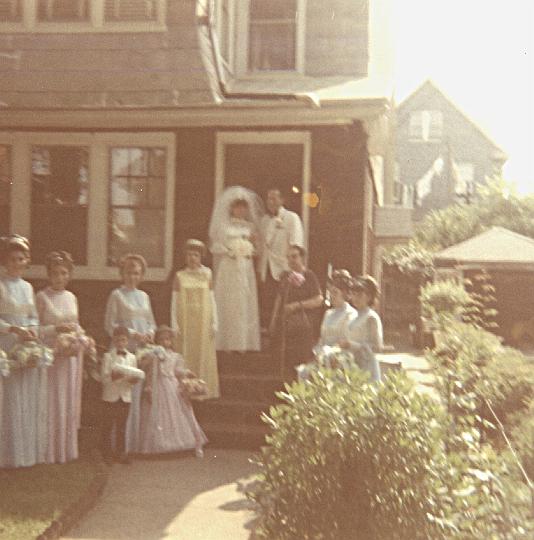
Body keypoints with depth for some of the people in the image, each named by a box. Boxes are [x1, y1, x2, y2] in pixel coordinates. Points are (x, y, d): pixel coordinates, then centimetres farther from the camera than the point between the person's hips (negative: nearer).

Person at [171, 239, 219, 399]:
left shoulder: (206, 276, 7)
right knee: (185, 357, -2)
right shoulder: (180, 276, 5)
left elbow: (212, 301, 7)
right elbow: (174, 302, 3)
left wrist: (214, 323, 1)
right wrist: (174, 324, -4)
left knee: (203, 356, 1)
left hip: (203, 323, 1)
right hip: (185, 322, -1)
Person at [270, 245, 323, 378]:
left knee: (304, 358, -7)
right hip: (286, 324, 5)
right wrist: (273, 321, 16)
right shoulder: (285, 276, 12)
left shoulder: (309, 276, -5)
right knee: (287, 361, 5)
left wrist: (297, 305, -17)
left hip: (304, 326, -5)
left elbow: (319, 300, -11)